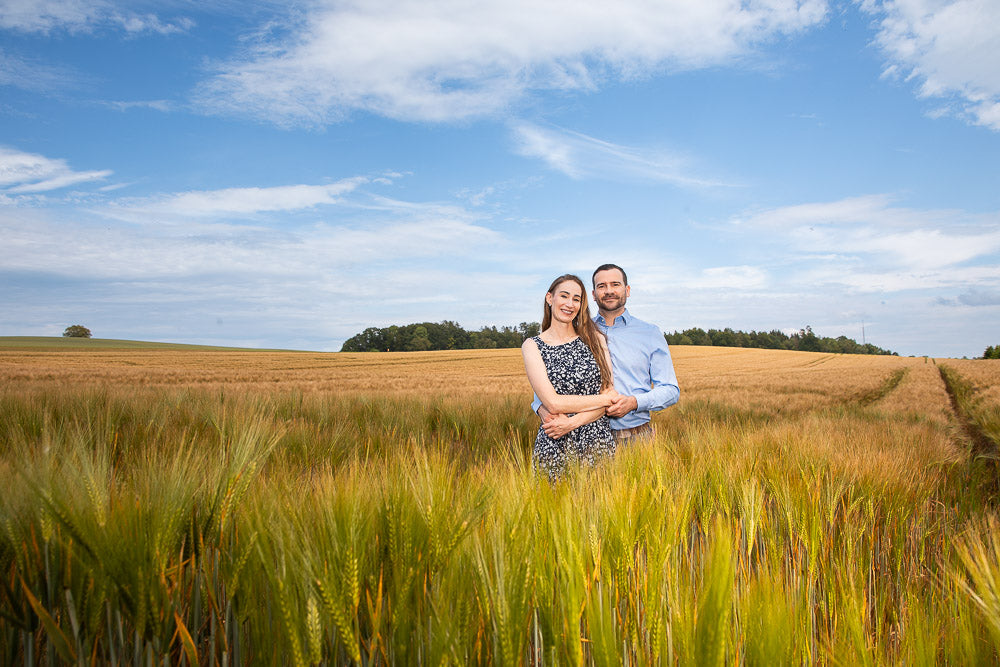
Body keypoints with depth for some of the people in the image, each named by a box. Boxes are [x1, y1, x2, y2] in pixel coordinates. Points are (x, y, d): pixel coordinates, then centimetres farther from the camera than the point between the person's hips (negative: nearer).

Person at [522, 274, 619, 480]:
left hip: (599, 442, 2)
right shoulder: (532, 346, -1)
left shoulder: (596, 339, 7)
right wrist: (605, 398, -6)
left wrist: (572, 422, -14)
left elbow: (609, 391, -1)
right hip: (555, 447, -2)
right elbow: (553, 403, -11)